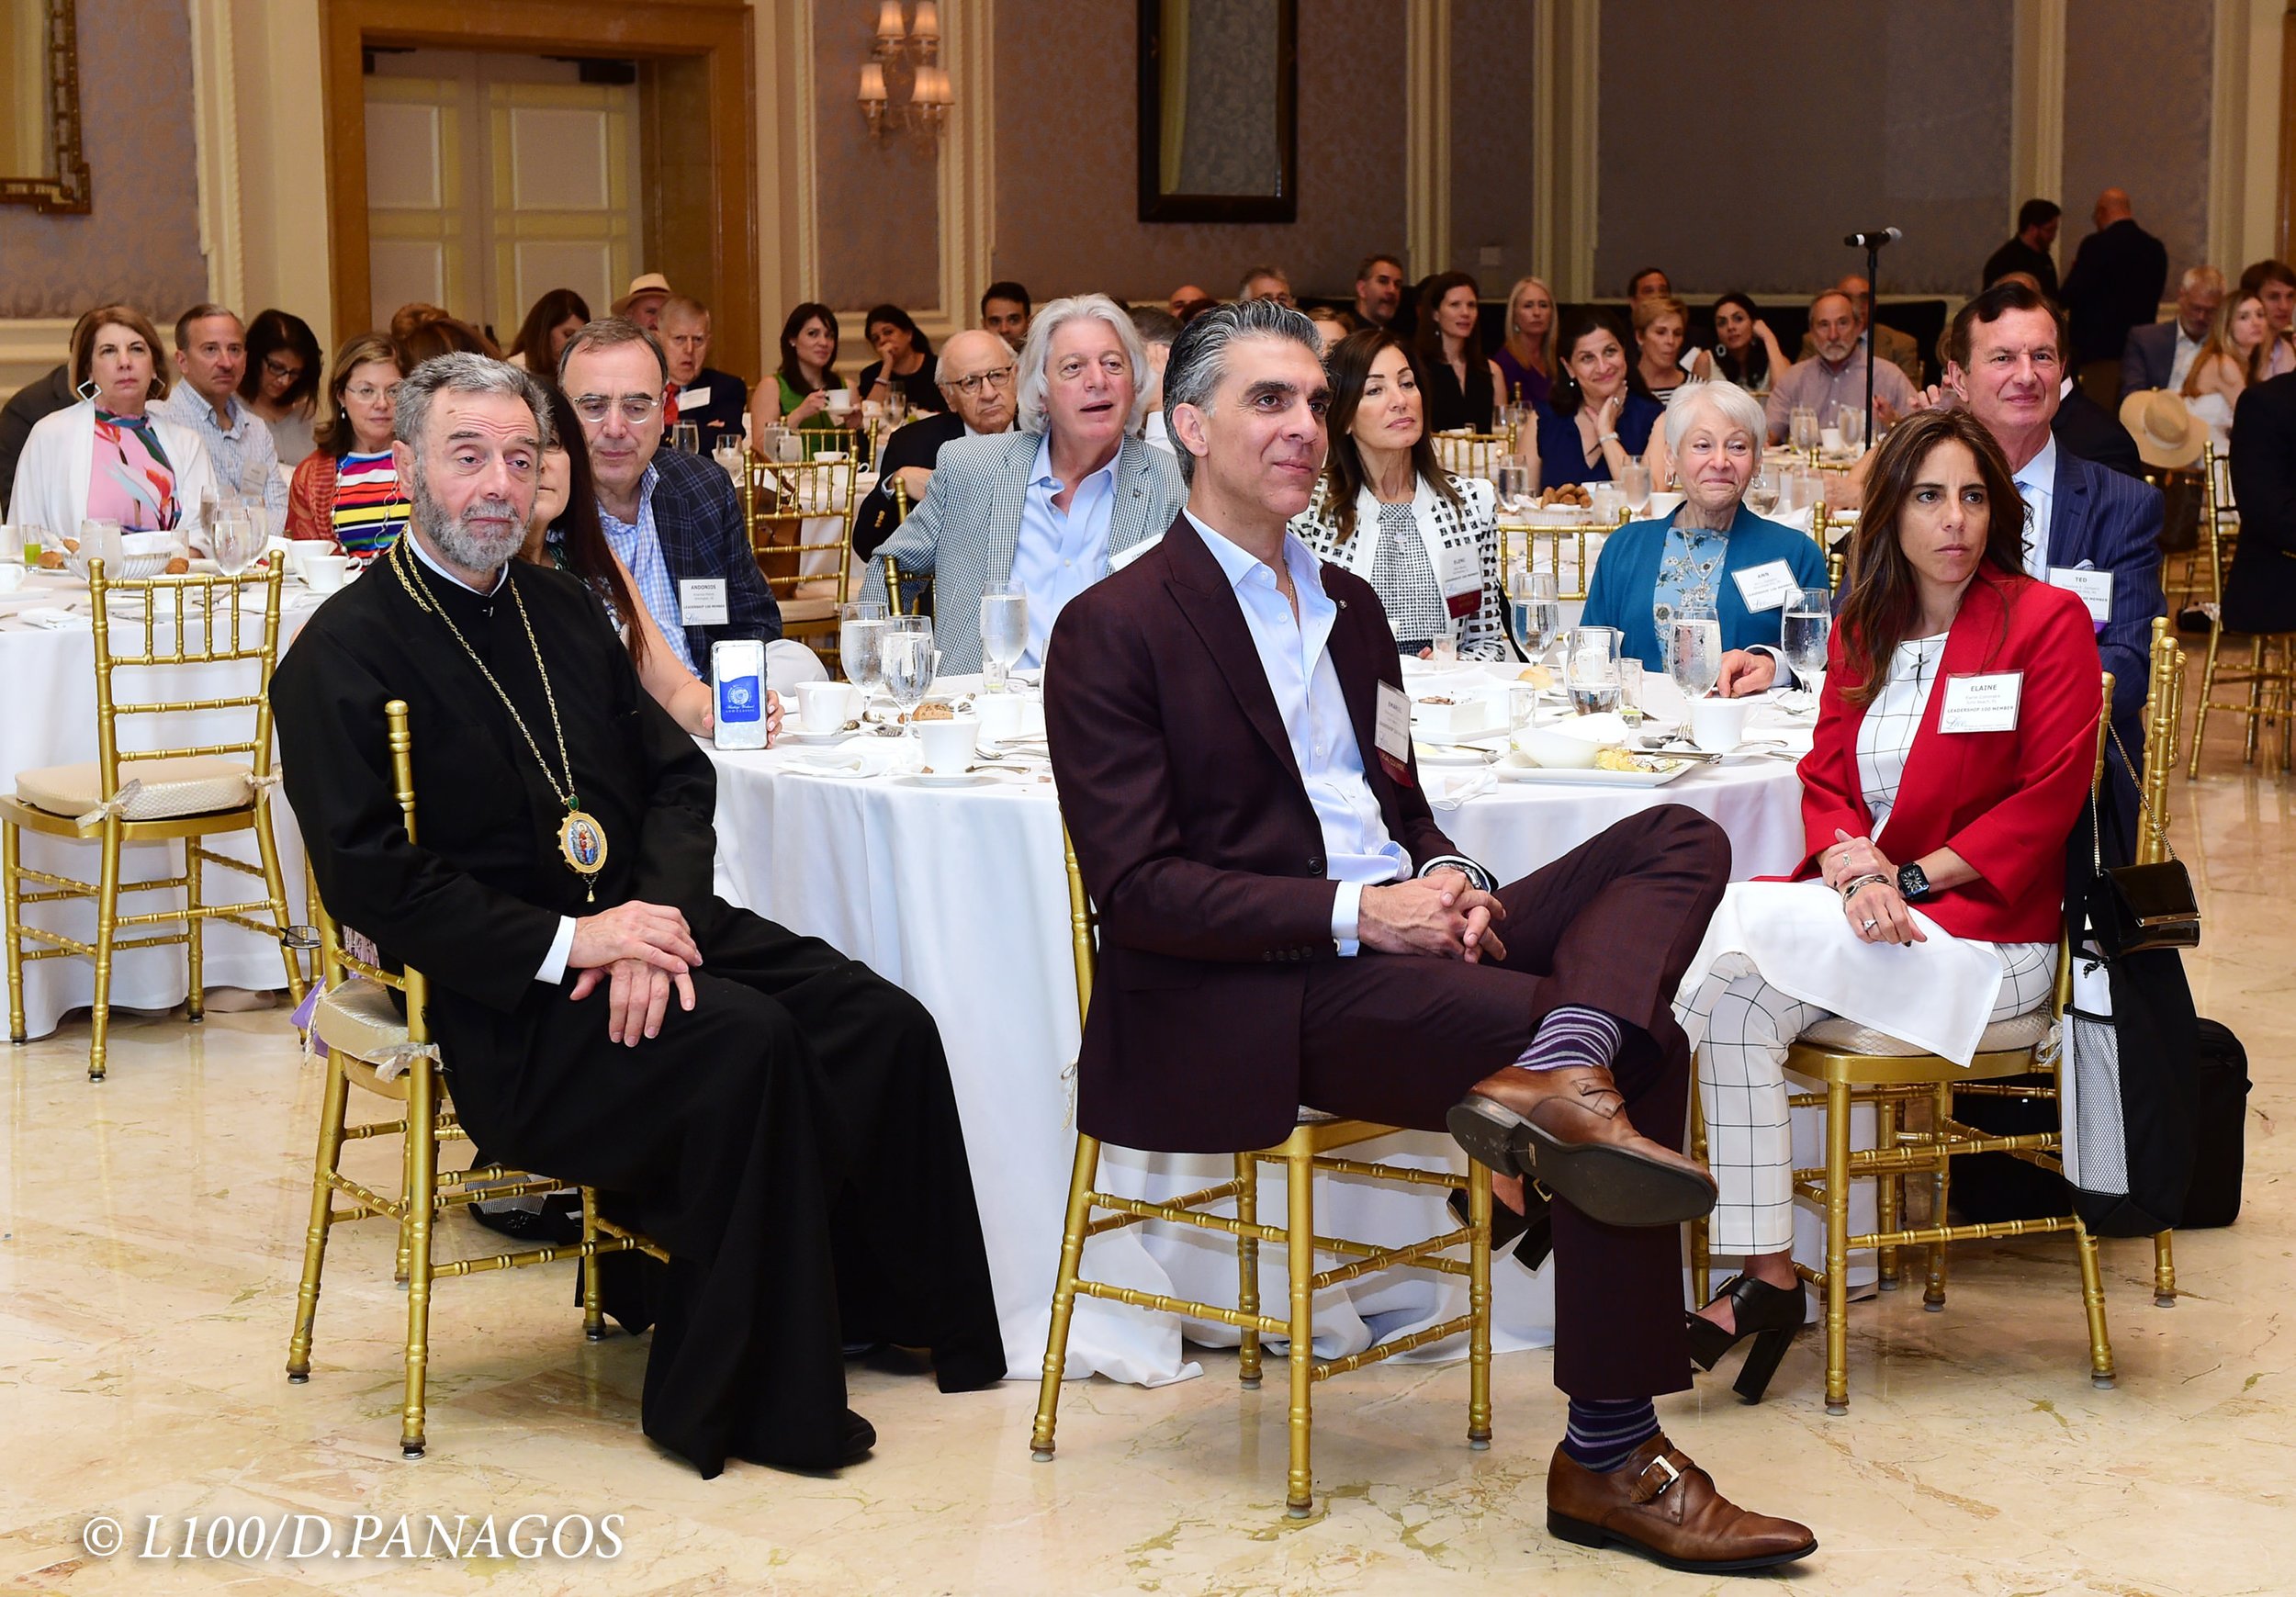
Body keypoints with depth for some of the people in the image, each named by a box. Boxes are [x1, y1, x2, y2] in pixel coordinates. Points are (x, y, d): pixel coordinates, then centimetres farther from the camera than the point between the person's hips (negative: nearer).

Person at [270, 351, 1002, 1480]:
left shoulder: (560, 608, 17)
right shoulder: (343, 656, -5)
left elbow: (676, 773, 12)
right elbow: (371, 880, -14)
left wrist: (657, 919, -9)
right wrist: (567, 942, -20)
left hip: (640, 925, 7)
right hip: (501, 1000, -7)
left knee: (885, 1025, -11)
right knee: (745, 1039, -30)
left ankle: (893, 1315, 5)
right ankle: (727, 1403, -19)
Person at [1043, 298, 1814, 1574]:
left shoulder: (1349, 604, 21)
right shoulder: (1114, 630, -4)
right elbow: (1139, 891, -12)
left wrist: (1444, 877, -2)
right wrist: (1354, 913, -21)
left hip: (1391, 936, 8)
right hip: (1246, 1003, -8)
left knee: (1679, 842, -14)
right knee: (1643, 1056, -23)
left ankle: (1558, 1072, -40)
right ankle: (1611, 1456, -20)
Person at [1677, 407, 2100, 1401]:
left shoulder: (2047, 622, -1)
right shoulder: (1860, 630, 15)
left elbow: (2048, 799, -7)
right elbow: (1825, 779, 10)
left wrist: (1907, 878, -14)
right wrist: (1852, 864, -13)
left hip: (1985, 924, -5)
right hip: (1865, 901, 5)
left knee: (1735, 936, -27)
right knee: (1739, 1003, -26)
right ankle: (1767, 1278, -23)